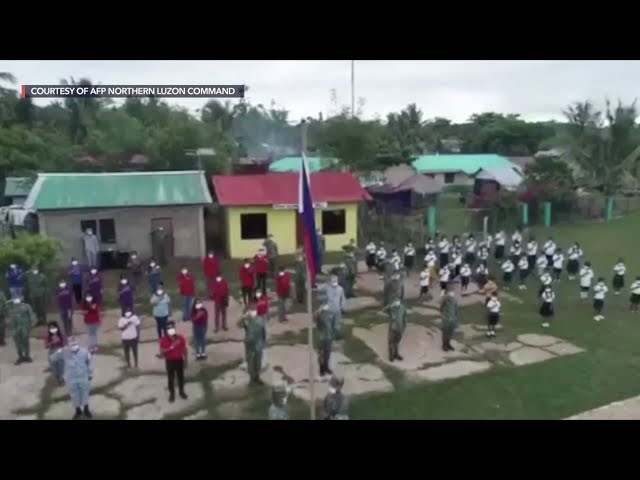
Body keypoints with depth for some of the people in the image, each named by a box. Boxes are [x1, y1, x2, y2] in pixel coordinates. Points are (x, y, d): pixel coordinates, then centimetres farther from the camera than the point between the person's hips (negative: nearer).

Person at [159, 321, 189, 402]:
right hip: (170, 361, -1)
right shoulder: (163, 340, -16)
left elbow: (184, 350, -2)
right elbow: (162, 352, -18)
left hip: (179, 360, 1)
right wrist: (170, 347, -31)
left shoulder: (180, 338, -14)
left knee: (181, 377, 16)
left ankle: (181, 391, 38)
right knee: (171, 378, 12)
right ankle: (172, 393, 32)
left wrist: (185, 361, 3)